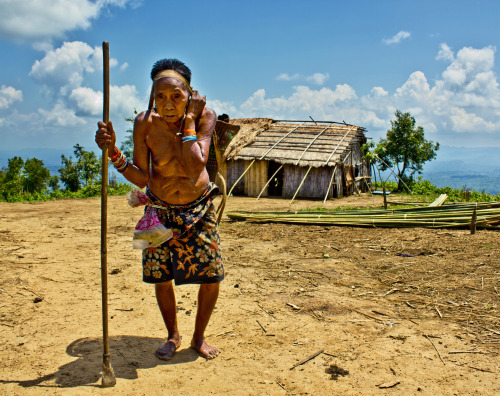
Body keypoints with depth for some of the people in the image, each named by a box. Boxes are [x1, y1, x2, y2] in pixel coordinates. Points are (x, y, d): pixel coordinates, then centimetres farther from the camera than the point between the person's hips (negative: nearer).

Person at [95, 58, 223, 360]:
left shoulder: (205, 117, -19)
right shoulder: (145, 123, -17)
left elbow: (194, 168, -33)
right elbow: (141, 179, -14)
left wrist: (189, 119, -30)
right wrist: (112, 150, -27)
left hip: (199, 209, 0)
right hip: (160, 210, 1)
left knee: (212, 276, 0)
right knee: (161, 277, 5)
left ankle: (199, 336, 25)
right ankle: (173, 336, 31)